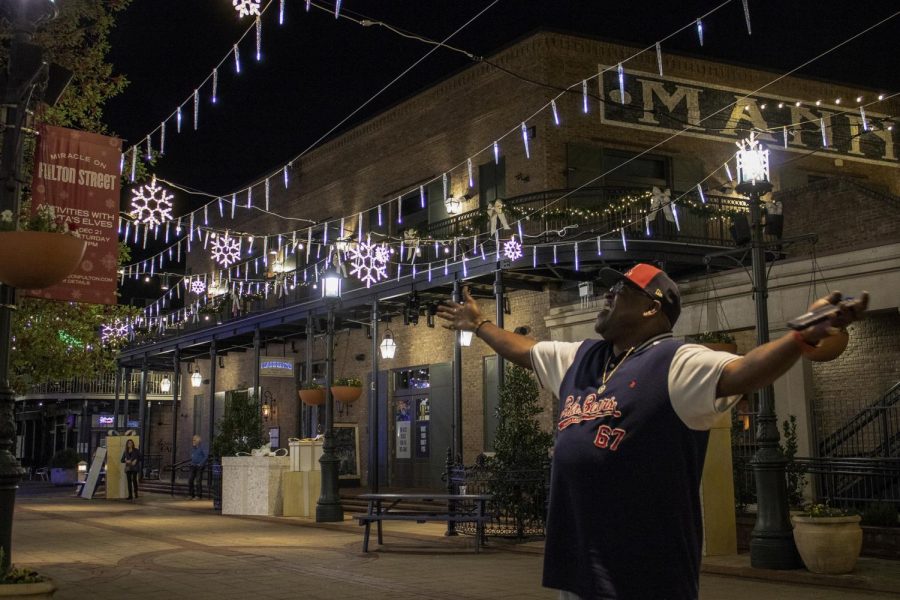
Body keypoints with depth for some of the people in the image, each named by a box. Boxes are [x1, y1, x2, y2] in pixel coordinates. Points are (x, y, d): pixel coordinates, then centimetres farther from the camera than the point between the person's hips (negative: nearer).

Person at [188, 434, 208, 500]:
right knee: (190, 480, 2)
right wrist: (192, 462, 16)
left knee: (198, 481, -6)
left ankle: (198, 496, 0)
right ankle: (191, 495, 10)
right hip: (193, 466, 7)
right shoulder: (193, 448, 12)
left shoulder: (201, 448, -10)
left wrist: (201, 464, -15)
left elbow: (206, 456, -12)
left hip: (199, 466, -7)